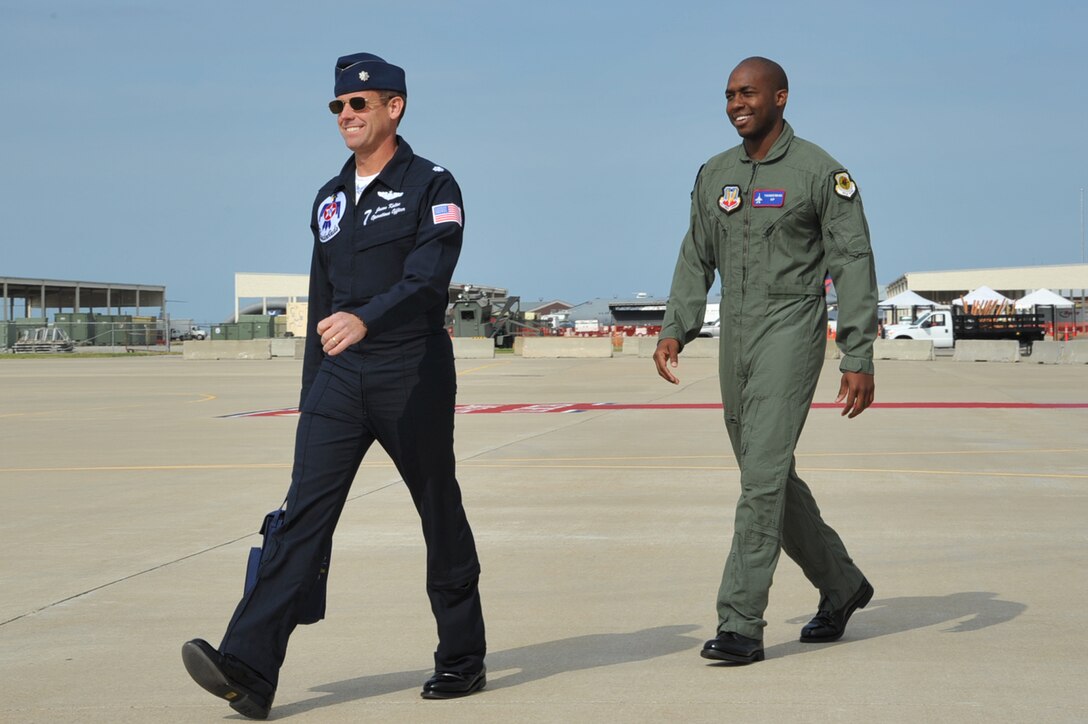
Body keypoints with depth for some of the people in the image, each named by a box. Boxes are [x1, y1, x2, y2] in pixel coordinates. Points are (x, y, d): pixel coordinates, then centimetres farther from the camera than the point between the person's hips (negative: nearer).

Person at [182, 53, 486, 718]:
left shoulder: (431, 187, -2)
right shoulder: (330, 198, 18)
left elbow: (427, 277, -19)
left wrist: (364, 319, -36)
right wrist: (311, 396, 18)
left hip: (413, 377, -5)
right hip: (340, 379, 5)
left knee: (441, 517, 6)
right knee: (305, 512, -8)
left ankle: (463, 659, 21)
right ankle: (248, 669, -18)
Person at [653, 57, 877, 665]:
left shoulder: (820, 172, -5)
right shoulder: (715, 174, 12)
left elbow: (854, 265, -7)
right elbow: (697, 258, 17)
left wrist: (859, 359, -13)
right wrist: (675, 330, 3)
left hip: (791, 332, -6)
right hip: (736, 341, 7)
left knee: (763, 476, -14)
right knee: (772, 479, 12)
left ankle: (741, 625, -13)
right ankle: (841, 584, 31)